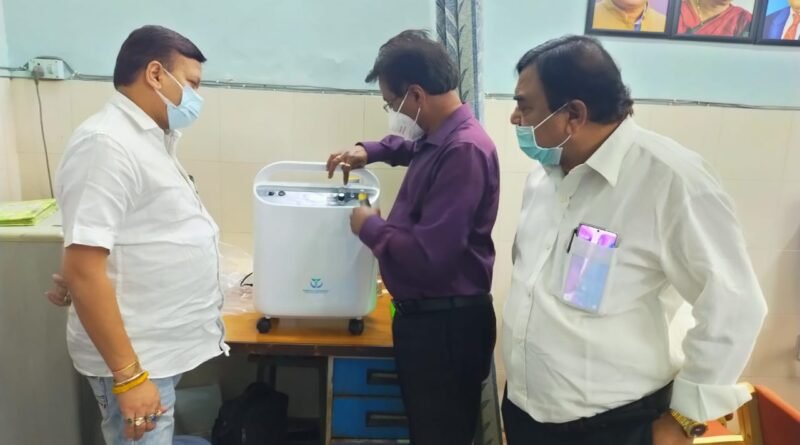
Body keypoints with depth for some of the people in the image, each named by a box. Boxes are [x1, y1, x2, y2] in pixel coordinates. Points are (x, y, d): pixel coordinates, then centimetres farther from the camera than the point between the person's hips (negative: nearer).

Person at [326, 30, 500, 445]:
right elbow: (412, 145, 34)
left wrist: (369, 226, -13)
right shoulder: (440, 136, 7)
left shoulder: (463, 150, -24)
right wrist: (370, 151, 15)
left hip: (446, 324, -9)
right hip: (425, 315, 10)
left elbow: (428, 257, -31)